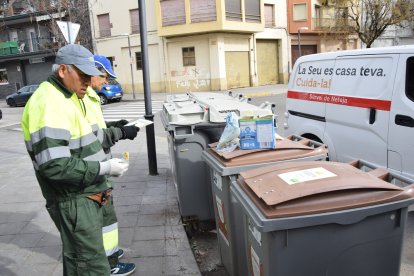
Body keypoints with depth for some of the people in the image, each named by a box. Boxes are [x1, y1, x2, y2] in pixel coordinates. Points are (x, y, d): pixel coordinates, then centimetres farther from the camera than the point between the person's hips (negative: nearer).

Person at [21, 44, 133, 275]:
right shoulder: (50, 104, -21)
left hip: (84, 196, 10)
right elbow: (55, 166, -28)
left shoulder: (67, 98, 14)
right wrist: (104, 168, -22)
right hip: (74, 202, -10)